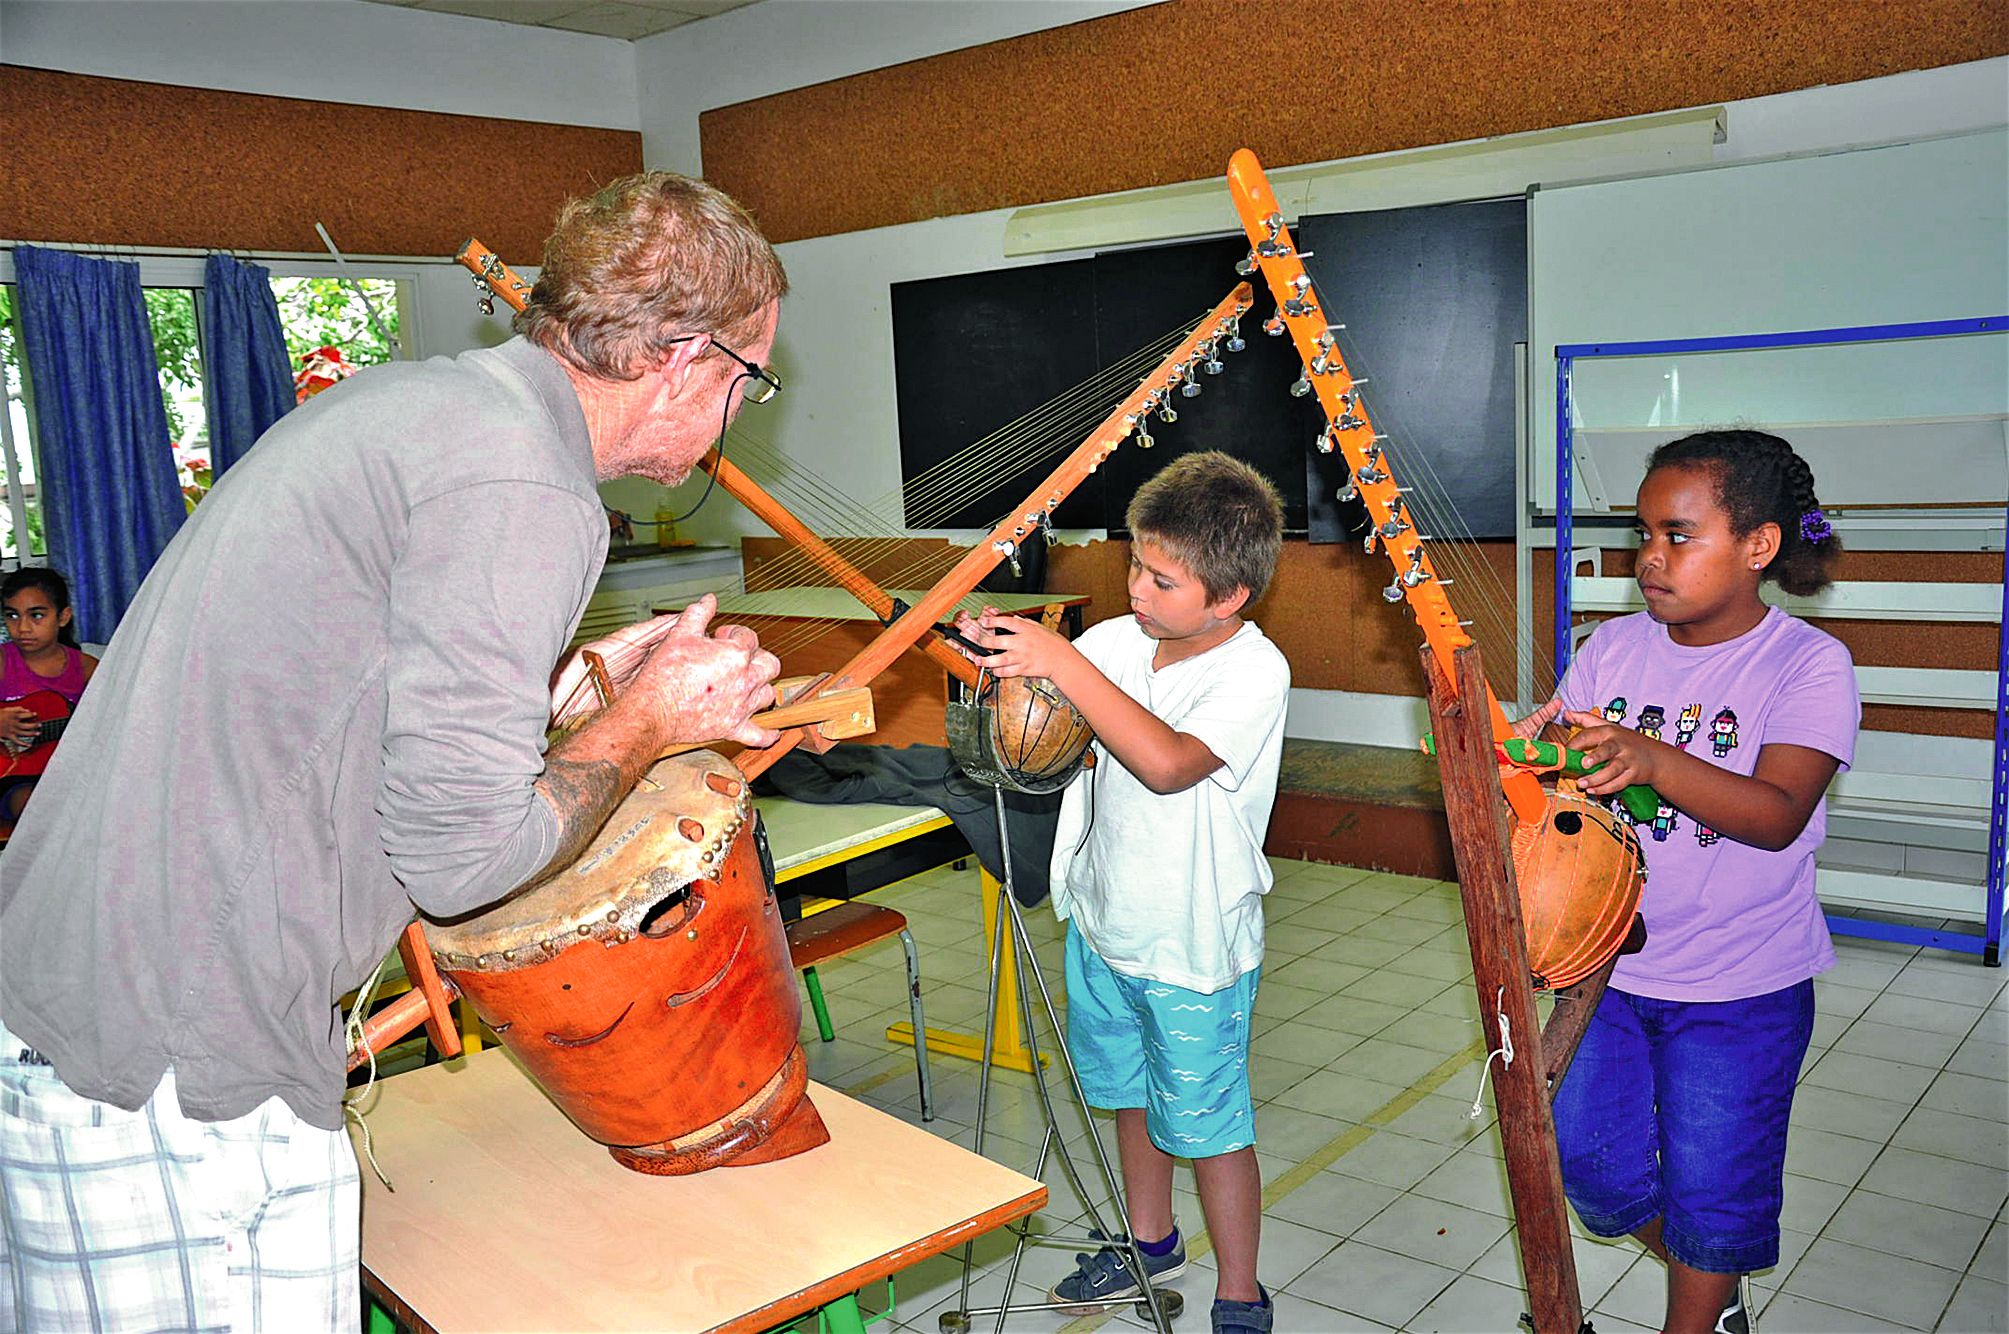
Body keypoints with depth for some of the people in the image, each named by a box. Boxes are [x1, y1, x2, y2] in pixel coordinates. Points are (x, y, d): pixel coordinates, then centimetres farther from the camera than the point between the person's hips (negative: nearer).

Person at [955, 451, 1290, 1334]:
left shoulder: (1253, 671, -21)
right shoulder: (1118, 641, -5)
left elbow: (1168, 762, -37)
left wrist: (1060, 662, -36)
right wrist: (1001, 653, -17)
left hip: (1194, 948, -6)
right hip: (1103, 923, 6)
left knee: (1207, 1124, 8)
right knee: (1130, 1093, 24)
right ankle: (1152, 1244, 48)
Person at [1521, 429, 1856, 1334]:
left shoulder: (1809, 664, -13)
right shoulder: (1613, 647, -1)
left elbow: (1777, 815, -26)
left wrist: (1655, 761, -41)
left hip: (1741, 985, -4)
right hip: (1610, 959, 5)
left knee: (1711, 1180, 7)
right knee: (1585, 1149, 13)